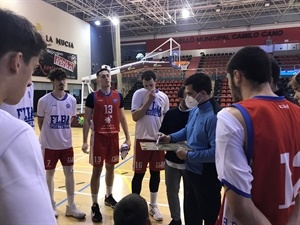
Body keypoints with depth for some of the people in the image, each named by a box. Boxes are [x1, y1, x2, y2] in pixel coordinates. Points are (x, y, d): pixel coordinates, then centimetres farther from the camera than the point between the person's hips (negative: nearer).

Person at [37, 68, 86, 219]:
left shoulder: (72, 100, -2)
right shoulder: (44, 101, -11)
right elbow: (40, 121, 0)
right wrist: (48, 136, 3)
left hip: (66, 144, 3)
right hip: (49, 145, -3)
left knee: (69, 173, 8)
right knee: (49, 174, 12)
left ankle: (71, 206, 23)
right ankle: (51, 205, 31)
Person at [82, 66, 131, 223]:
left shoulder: (118, 96, 4)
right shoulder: (92, 97, -5)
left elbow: (122, 118, 9)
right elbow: (86, 120, -4)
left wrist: (127, 138, 6)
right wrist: (85, 141, -9)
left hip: (114, 137, 4)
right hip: (98, 137, -3)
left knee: (110, 168, 16)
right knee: (97, 170, 2)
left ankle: (109, 197, 35)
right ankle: (95, 205, 14)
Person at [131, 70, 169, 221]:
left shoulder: (163, 97, 5)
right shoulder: (139, 94, -5)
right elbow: (135, 117, -13)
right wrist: (148, 101, -18)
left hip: (158, 139, 4)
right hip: (142, 139, -3)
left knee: (156, 173, 12)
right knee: (139, 173, 5)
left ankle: (153, 205, 28)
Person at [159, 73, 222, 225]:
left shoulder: (214, 116, -28)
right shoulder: (194, 110, 2)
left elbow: (216, 152, -32)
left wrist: (188, 156, -23)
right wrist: (171, 137, 4)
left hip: (207, 177, -9)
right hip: (191, 171, 9)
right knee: (190, 213, 27)